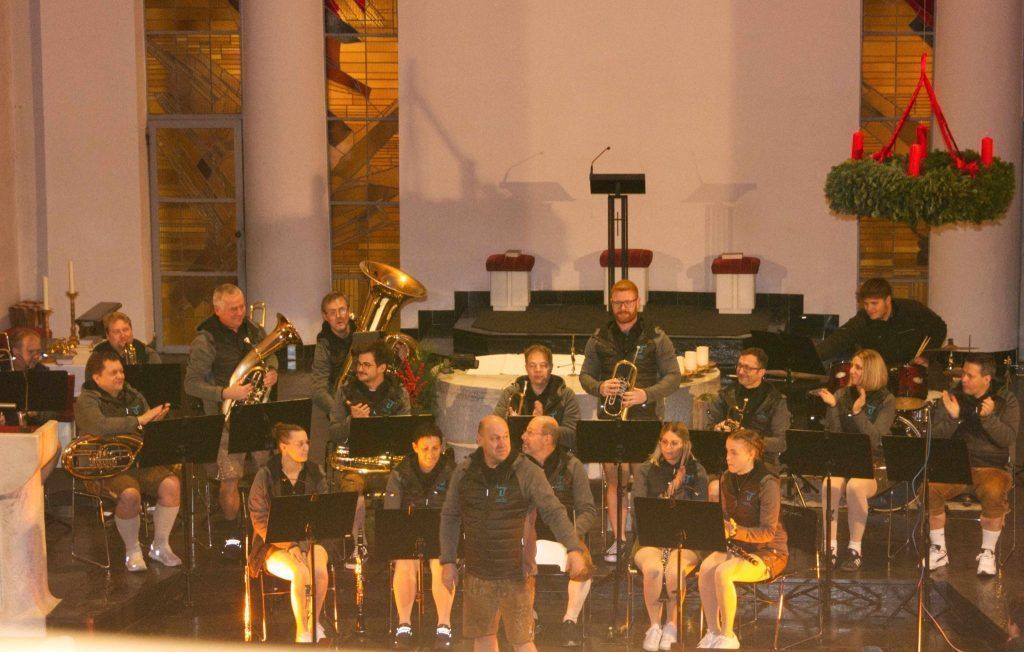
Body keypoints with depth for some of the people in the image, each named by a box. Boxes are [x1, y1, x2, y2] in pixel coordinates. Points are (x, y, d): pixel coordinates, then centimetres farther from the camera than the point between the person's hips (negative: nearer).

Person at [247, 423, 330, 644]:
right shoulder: (266, 475, -7)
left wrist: (304, 545, -13)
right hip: (275, 546, -3)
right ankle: (302, 632, -20)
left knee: (320, 570, -30)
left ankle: (313, 623, -8)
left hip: (309, 541, 3)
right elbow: (260, 519, -9)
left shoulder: (314, 474, 4)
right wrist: (289, 546, -19)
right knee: (301, 572, -33)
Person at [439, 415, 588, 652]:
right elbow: (450, 517, 11)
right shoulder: (464, 472, 2)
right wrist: (447, 561, 7)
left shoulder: (527, 472, -9)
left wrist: (574, 548, -25)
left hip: (516, 574, -4)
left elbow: (554, 512, -12)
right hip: (478, 574, 4)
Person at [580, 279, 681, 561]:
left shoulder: (656, 338, 2)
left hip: (645, 417, -2)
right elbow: (585, 375, 14)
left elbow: (673, 376, 1)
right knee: (613, 478, 2)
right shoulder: (599, 339, 10)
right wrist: (599, 387, -9)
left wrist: (647, 394, -15)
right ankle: (618, 538, 10)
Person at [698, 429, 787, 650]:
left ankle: (728, 636, -18)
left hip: (768, 551, -6)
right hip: (736, 546, 6)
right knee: (706, 568, -24)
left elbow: (768, 532, -20)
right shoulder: (727, 479, 6)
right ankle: (713, 632, -14)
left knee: (723, 572, -32)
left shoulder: (767, 483, -16)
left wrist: (738, 532, -35)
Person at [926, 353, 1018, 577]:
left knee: (993, 493, -36)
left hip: (993, 468, -2)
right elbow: (936, 437, 0)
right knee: (929, 488, -26)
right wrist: (952, 417, -18)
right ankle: (938, 550, -8)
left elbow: (1008, 439, -13)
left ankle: (988, 553, -15)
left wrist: (988, 417, -28)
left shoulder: (1006, 400, -1)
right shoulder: (955, 396, 4)